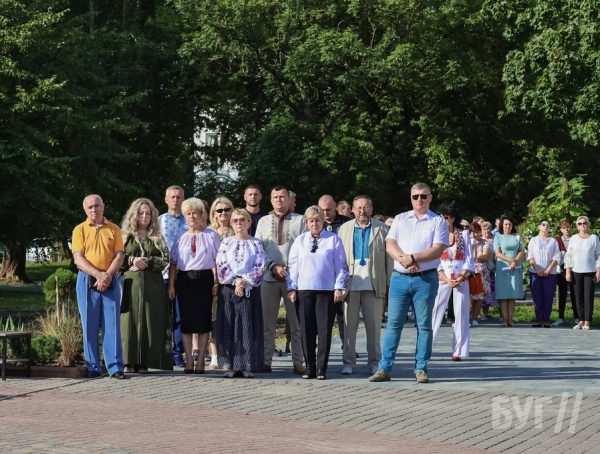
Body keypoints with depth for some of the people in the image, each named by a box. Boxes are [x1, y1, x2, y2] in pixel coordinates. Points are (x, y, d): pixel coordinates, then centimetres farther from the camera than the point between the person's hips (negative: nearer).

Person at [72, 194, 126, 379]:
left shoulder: (114, 229, 8)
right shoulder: (80, 230, 5)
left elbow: (119, 256, 2)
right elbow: (78, 258, -4)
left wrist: (107, 276, -14)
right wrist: (98, 275, -16)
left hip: (110, 281, 0)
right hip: (87, 280, 0)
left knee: (112, 323, -2)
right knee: (89, 324, 1)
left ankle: (115, 367, 0)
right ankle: (93, 367, 7)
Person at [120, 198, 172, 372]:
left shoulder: (157, 238, 14)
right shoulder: (125, 236, 10)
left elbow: (165, 260, 2)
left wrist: (145, 263, -10)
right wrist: (132, 260, -11)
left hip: (153, 285, 1)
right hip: (131, 284, -1)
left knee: (150, 321, -3)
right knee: (130, 320, -7)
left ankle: (144, 362, -2)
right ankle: (129, 361, -7)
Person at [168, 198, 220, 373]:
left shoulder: (211, 235, 5)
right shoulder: (181, 237, 11)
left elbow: (217, 260, 3)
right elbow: (173, 262, 8)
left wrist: (216, 282, -6)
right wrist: (171, 285, 1)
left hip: (204, 279, -2)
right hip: (185, 280, 2)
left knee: (203, 319, -1)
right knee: (186, 320, 1)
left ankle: (201, 360, 5)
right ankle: (188, 359, 7)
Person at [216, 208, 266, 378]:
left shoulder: (256, 243, 5)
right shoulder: (226, 242, 7)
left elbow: (260, 268, -2)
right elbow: (221, 266, -1)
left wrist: (245, 281, -14)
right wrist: (235, 281, -12)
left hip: (250, 290, -1)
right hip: (228, 289, 1)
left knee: (249, 326, -2)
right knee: (228, 325, -1)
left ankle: (247, 365, 2)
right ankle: (230, 365, 3)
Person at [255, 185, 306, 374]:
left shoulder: (299, 220, 5)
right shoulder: (264, 221, 13)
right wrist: (274, 267, -8)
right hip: (269, 277, 2)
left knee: (297, 323, 0)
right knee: (267, 323, 5)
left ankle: (298, 362, 3)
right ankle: (266, 361, 10)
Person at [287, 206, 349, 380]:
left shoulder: (333, 240, 4)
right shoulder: (300, 241, 11)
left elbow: (341, 266, 3)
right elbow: (292, 265, 10)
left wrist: (339, 287, -3)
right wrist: (291, 288, 4)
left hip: (327, 290, -2)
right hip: (304, 290, 2)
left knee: (324, 330, -3)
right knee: (307, 331, 3)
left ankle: (321, 369, 1)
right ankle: (309, 369, 9)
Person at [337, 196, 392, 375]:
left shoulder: (382, 229, 6)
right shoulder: (344, 229, 11)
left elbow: (389, 257, 4)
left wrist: (388, 282, -2)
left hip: (374, 284, -1)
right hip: (350, 284, 1)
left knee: (374, 325, 3)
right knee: (349, 324, 3)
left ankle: (374, 362, 11)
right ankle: (349, 362, 9)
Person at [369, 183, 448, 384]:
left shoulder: (438, 222, 3)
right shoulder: (400, 219, 13)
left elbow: (438, 250, -9)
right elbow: (390, 245, 2)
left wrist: (412, 258, -17)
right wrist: (403, 259, -16)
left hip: (425, 279, -2)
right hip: (399, 277, 2)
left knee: (424, 325, 2)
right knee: (393, 324, 1)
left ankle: (421, 369, 7)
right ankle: (384, 368, 3)